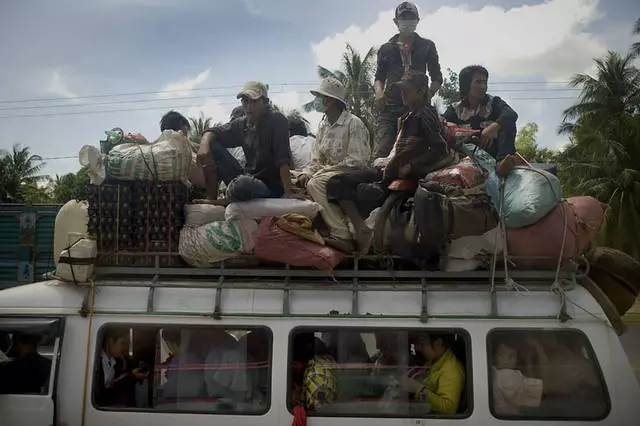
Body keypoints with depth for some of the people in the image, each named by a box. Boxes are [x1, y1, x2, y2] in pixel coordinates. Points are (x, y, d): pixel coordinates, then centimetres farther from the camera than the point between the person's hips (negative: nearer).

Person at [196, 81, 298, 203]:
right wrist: (204, 145, -18)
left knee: (243, 184, -39)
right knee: (212, 147, -2)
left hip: (270, 187, -6)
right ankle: (212, 200, -1)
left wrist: (288, 192, -33)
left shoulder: (277, 121, -12)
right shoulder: (242, 124, 6)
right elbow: (213, 132, 7)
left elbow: (283, 159, -23)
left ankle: (225, 202, -5)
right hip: (248, 178, 6)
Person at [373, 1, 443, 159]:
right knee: (382, 151, -16)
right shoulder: (386, 49, 20)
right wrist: (379, 92, -3)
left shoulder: (427, 46, 17)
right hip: (390, 106, 1)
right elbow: (379, 77, 21)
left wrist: (428, 96, -6)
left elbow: (437, 78, 15)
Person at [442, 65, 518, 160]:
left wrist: (495, 126, -35)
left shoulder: (493, 102, 8)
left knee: (507, 123, -18)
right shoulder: (455, 109, 10)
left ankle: (503, 160, -36)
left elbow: (511, 114, -13)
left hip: (492, 152, 1)